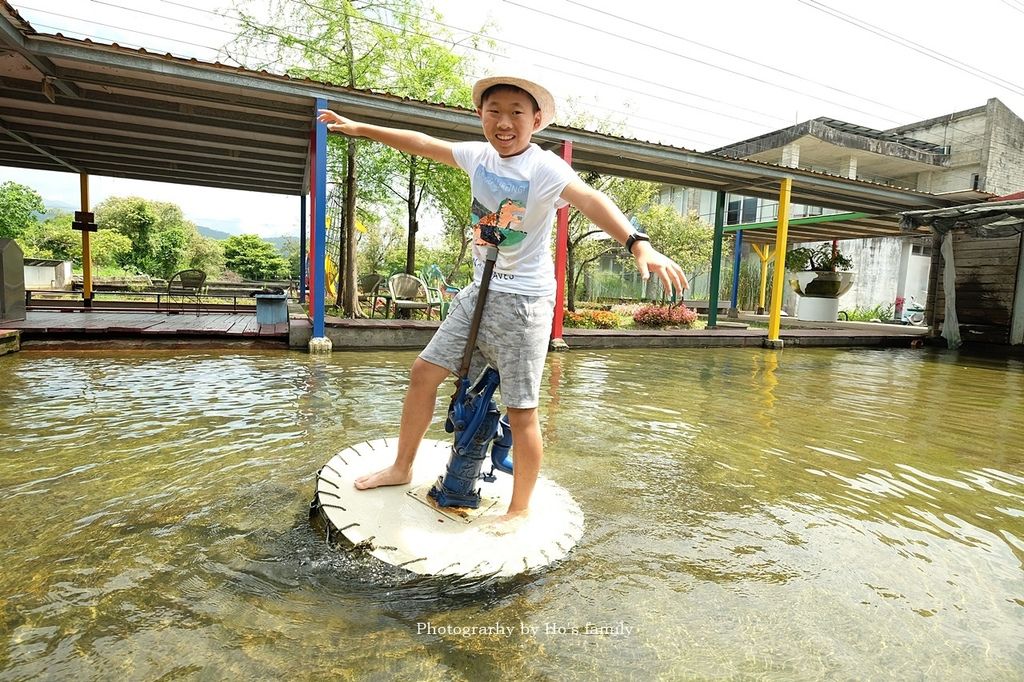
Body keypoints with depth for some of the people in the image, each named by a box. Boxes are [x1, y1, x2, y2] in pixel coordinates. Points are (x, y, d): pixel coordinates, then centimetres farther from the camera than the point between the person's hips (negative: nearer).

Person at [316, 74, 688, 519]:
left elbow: (590, 200, -34)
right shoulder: (479, 156, 5)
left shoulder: (545, 168, -15)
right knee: (424, 371, 9)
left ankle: (520, 508, 18)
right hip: (479, 291, 7)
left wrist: (638, 244, -52)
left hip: (524, 300, -7)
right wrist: (362, 128, 25)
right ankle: (401, 468, 28)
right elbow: (424, 145, 18)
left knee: (521, 411, -3)